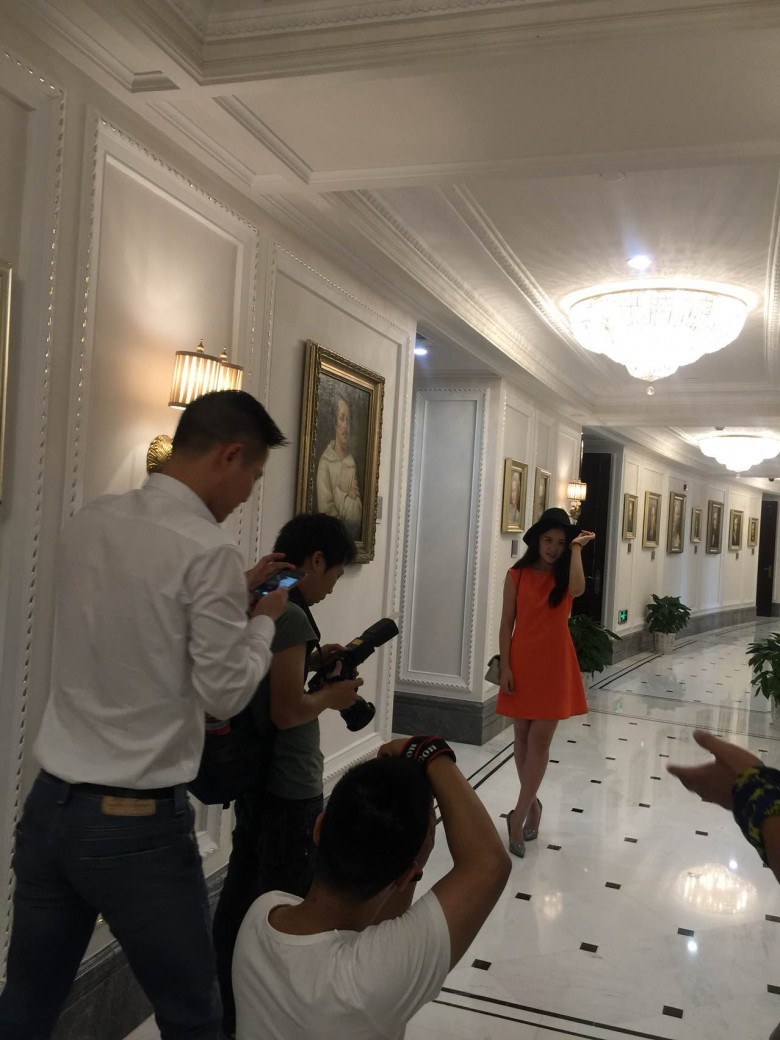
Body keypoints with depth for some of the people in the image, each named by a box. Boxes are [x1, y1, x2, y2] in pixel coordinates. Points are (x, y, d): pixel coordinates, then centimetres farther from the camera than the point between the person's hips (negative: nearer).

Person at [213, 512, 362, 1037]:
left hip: (256, 776, 9)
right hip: (291, 788, -9)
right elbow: (286, 711, -25)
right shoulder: (292, 616, -22)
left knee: (241, 894, 19)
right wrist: (332, 695, -9)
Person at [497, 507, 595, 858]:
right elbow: (506, 623, -1)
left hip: (554, 664, 0)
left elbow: (577, 589, -25)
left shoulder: (563, 575, 2)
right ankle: (532, 803, 28)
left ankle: (519, 815, 0)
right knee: (522, 737, 10)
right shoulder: (517, 574, 0)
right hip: (522, 661, 1)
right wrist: (505, 666, -7)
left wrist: (576, 549, -14)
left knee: (540, 739, -4)